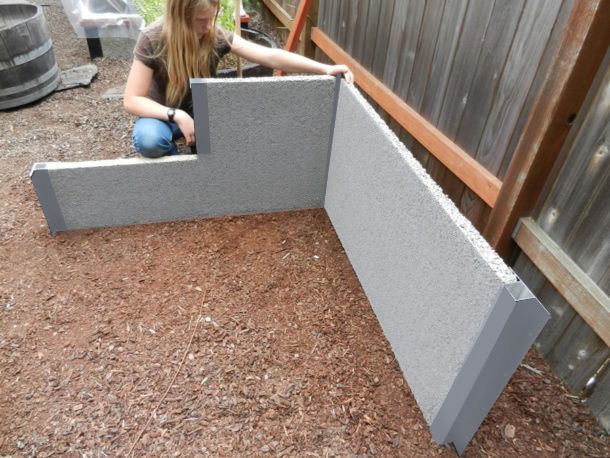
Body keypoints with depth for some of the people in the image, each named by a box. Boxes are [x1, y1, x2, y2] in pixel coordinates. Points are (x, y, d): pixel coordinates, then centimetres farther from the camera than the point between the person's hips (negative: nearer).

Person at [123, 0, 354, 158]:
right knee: (149, 140, -37)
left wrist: (324, 68, -36)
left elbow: (270, 56, -26)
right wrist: (177, 116, -38)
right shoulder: (152, 40, -24)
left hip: (201, 111, 3)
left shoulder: (216, 36, -17)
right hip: (163, 114, -2)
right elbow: (132, 100, -23)